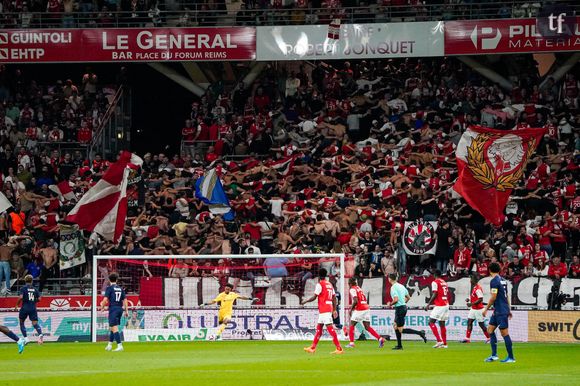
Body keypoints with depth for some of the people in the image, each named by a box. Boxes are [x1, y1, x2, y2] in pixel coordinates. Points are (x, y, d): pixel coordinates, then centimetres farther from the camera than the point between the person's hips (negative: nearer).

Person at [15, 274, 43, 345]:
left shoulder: (23, 288, -3)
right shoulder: (35, 289, 9)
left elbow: (21, 297, -16)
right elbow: (39, 298, 4)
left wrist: (17, 304, -1)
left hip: (25, 308, -3)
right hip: (33, 308, 3)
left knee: (21, 323, 15)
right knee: (35, 323, -2)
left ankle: (25, 338, 6)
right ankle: (40, 334, -31)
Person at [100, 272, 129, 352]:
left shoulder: (109, 288, -5)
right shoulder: (120, 289, 12)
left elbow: (105, 299, -12)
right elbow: (125, 300, 9)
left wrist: (102, 307, 3)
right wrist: (126, 311, 12)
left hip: (113, 309, -7)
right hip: (120, 309, 7)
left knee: (114, 327, -10)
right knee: (112, 327, 20)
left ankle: (119, 345, -21)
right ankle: (109, 345, 27)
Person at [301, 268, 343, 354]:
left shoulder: (319, 284, -9)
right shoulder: (330, 284, 15)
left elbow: (314, 297, -12)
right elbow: (334, 298, 14)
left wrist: (305, 301, 4)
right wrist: (334, 310, 16)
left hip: (324, 310, -9)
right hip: (329, 308, 9)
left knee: (330, 328, -12)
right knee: (318, 328, 14)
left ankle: (339, 348, -18)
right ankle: (313, 348, 19)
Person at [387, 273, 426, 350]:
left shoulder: (393, 287, -15)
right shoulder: (401, 286, 12)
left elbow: (396, 300, -24)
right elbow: (408, 297, 17)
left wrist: (390, 304, -6)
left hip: (399, 308, -9)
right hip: (403, 306, 9)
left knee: (401, 329, -6)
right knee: (395, 326, 17)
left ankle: (420, 333, -15)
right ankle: (399, 345, 18)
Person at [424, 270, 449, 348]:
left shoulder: (435, 282, -7)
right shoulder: (444, 282, 16)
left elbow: (434, 295, -15)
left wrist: (428, 304, -11)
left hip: (439, 306, -8)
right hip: (446, 305, 8)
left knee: (431, 322, -4)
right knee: (442, 324, 11)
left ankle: (439, 341, -14)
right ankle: (444, 344, 9)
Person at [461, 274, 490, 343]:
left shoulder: (478, 289, -20)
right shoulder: (474, 287, 11)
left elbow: (480, 299, -25)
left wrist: (471, 304, -24)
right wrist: (469, 299, 8)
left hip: (478, 309, -10)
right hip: (473, 309, 10)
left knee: (481, 324, -1)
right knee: (469, 321, 4)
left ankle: (488, 338, 10)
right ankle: (467, 338, 4)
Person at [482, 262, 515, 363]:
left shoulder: (494, 281, -14)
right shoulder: (503, 280, 13)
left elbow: (493, 297, -18)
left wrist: (486, 309, -10)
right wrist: (509, 310, 25)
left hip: (500, 311, -9)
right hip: (498, 311, 9)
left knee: (505, 333, -5)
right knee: (490, 329, 12)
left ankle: (511, 357, -2)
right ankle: (494, 355, 10)